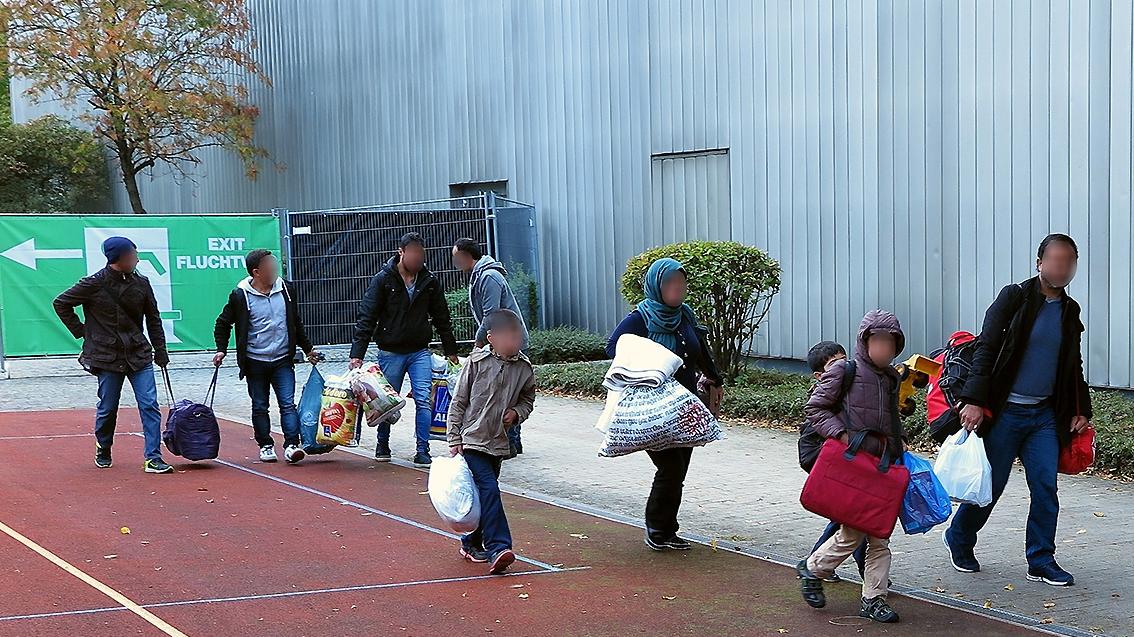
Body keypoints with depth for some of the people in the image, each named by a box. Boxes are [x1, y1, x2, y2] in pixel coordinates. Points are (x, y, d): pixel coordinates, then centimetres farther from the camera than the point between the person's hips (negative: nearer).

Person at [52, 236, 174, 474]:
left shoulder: (141, 283, 3)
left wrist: (160, 352, 10)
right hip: (107, 356, -3)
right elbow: (61, 304, 4)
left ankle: (153, 458, -5)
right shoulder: (94, 284, -8)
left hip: (139, 354, 3)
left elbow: (153, 319, 12)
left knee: (150, 406, -7)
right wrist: (81, 331, 1)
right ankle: (103, 452, 31)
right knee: (107, 409, 8)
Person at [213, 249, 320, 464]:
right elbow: (223, 323, 6)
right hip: (255, 362, -2)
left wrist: (307, 348, 22)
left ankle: (292, 445, -11)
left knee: (288, 404, -8)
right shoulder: (240, 295, -6)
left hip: (283, 360, 2)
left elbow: (296, 323, 18)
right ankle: (265, 445, 18)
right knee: (260, 406, 7)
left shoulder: (286, 289, 5)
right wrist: (221, 349, -5)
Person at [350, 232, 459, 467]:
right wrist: (357, 354, -15)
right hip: (390, 352, -2)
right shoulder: (383, 280, -8)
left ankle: (422, 452, -4)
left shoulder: (429, 281, 1)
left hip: (420, 351, 2)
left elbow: (442, 318, 13)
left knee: (424, 400, -8)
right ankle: (382, 446, 28)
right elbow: (366, 317, -9)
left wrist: (451, 351, 15)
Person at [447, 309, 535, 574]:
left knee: (484, 492, 14)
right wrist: (454, 439, -6)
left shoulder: (524, 367, 0)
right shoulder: (477, 361, -10)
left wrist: (517, 413, -6)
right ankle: (498, 548, -19)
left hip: (498, 442, 5)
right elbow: (459, 401, -5)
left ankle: (472, 543, 29)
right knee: (489, 489, -16)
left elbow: (528, 399, 17)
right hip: (472, 440, -5)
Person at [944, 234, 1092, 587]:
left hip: (1045, 415, 5)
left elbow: (1073, 367, 22)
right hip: (1006, 411, -5)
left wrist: (1080, 410, 15)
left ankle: (1042, 560, 9)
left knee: (1046, 487, -1)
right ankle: (959, 539, 25)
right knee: (991, 484, 2)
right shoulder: (1014, 298, -7)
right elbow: (986, 350, -12)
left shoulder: (1070, 310, 11)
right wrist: (974, 400, -19)